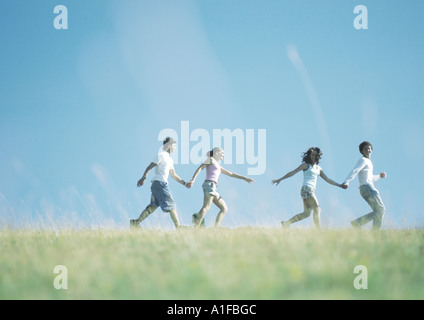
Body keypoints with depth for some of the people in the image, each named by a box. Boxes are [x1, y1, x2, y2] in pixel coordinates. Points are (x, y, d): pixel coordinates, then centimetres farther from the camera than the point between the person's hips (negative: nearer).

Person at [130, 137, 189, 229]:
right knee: (171, 205, -7)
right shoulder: (161, 155, -5)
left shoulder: (170, 159, 23)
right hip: (160, 183, -10)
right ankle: (178, 227, -5)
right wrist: (144, 177, -25)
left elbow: (174, 175, 30)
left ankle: (136, 222, 3)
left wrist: (184, 183, 25)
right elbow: (150, 167, -13)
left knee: (153, 206, 5)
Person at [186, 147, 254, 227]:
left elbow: (231, 174, 36)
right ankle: (196, 228, -39)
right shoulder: (211, 159, 10)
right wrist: (193, 179, -19)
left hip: (213, 188, 9)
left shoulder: (218, 166, 33)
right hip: (209, 184, -9)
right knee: (206, 207, -25)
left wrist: (244, 178, 32)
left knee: (224, 209, 2)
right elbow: (200, 168, -4)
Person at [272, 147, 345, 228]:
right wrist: (280, 179, -5)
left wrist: (340, 185, 23)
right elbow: (293, 172, -1)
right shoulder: (306, 165, 2)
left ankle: (286, 223, 4)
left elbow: (327, 179, 25)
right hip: (306, 189, -7)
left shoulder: (318, 168, 20)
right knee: (317, 209, -13)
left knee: (306, 213, 1)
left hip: (312, 191, 7)